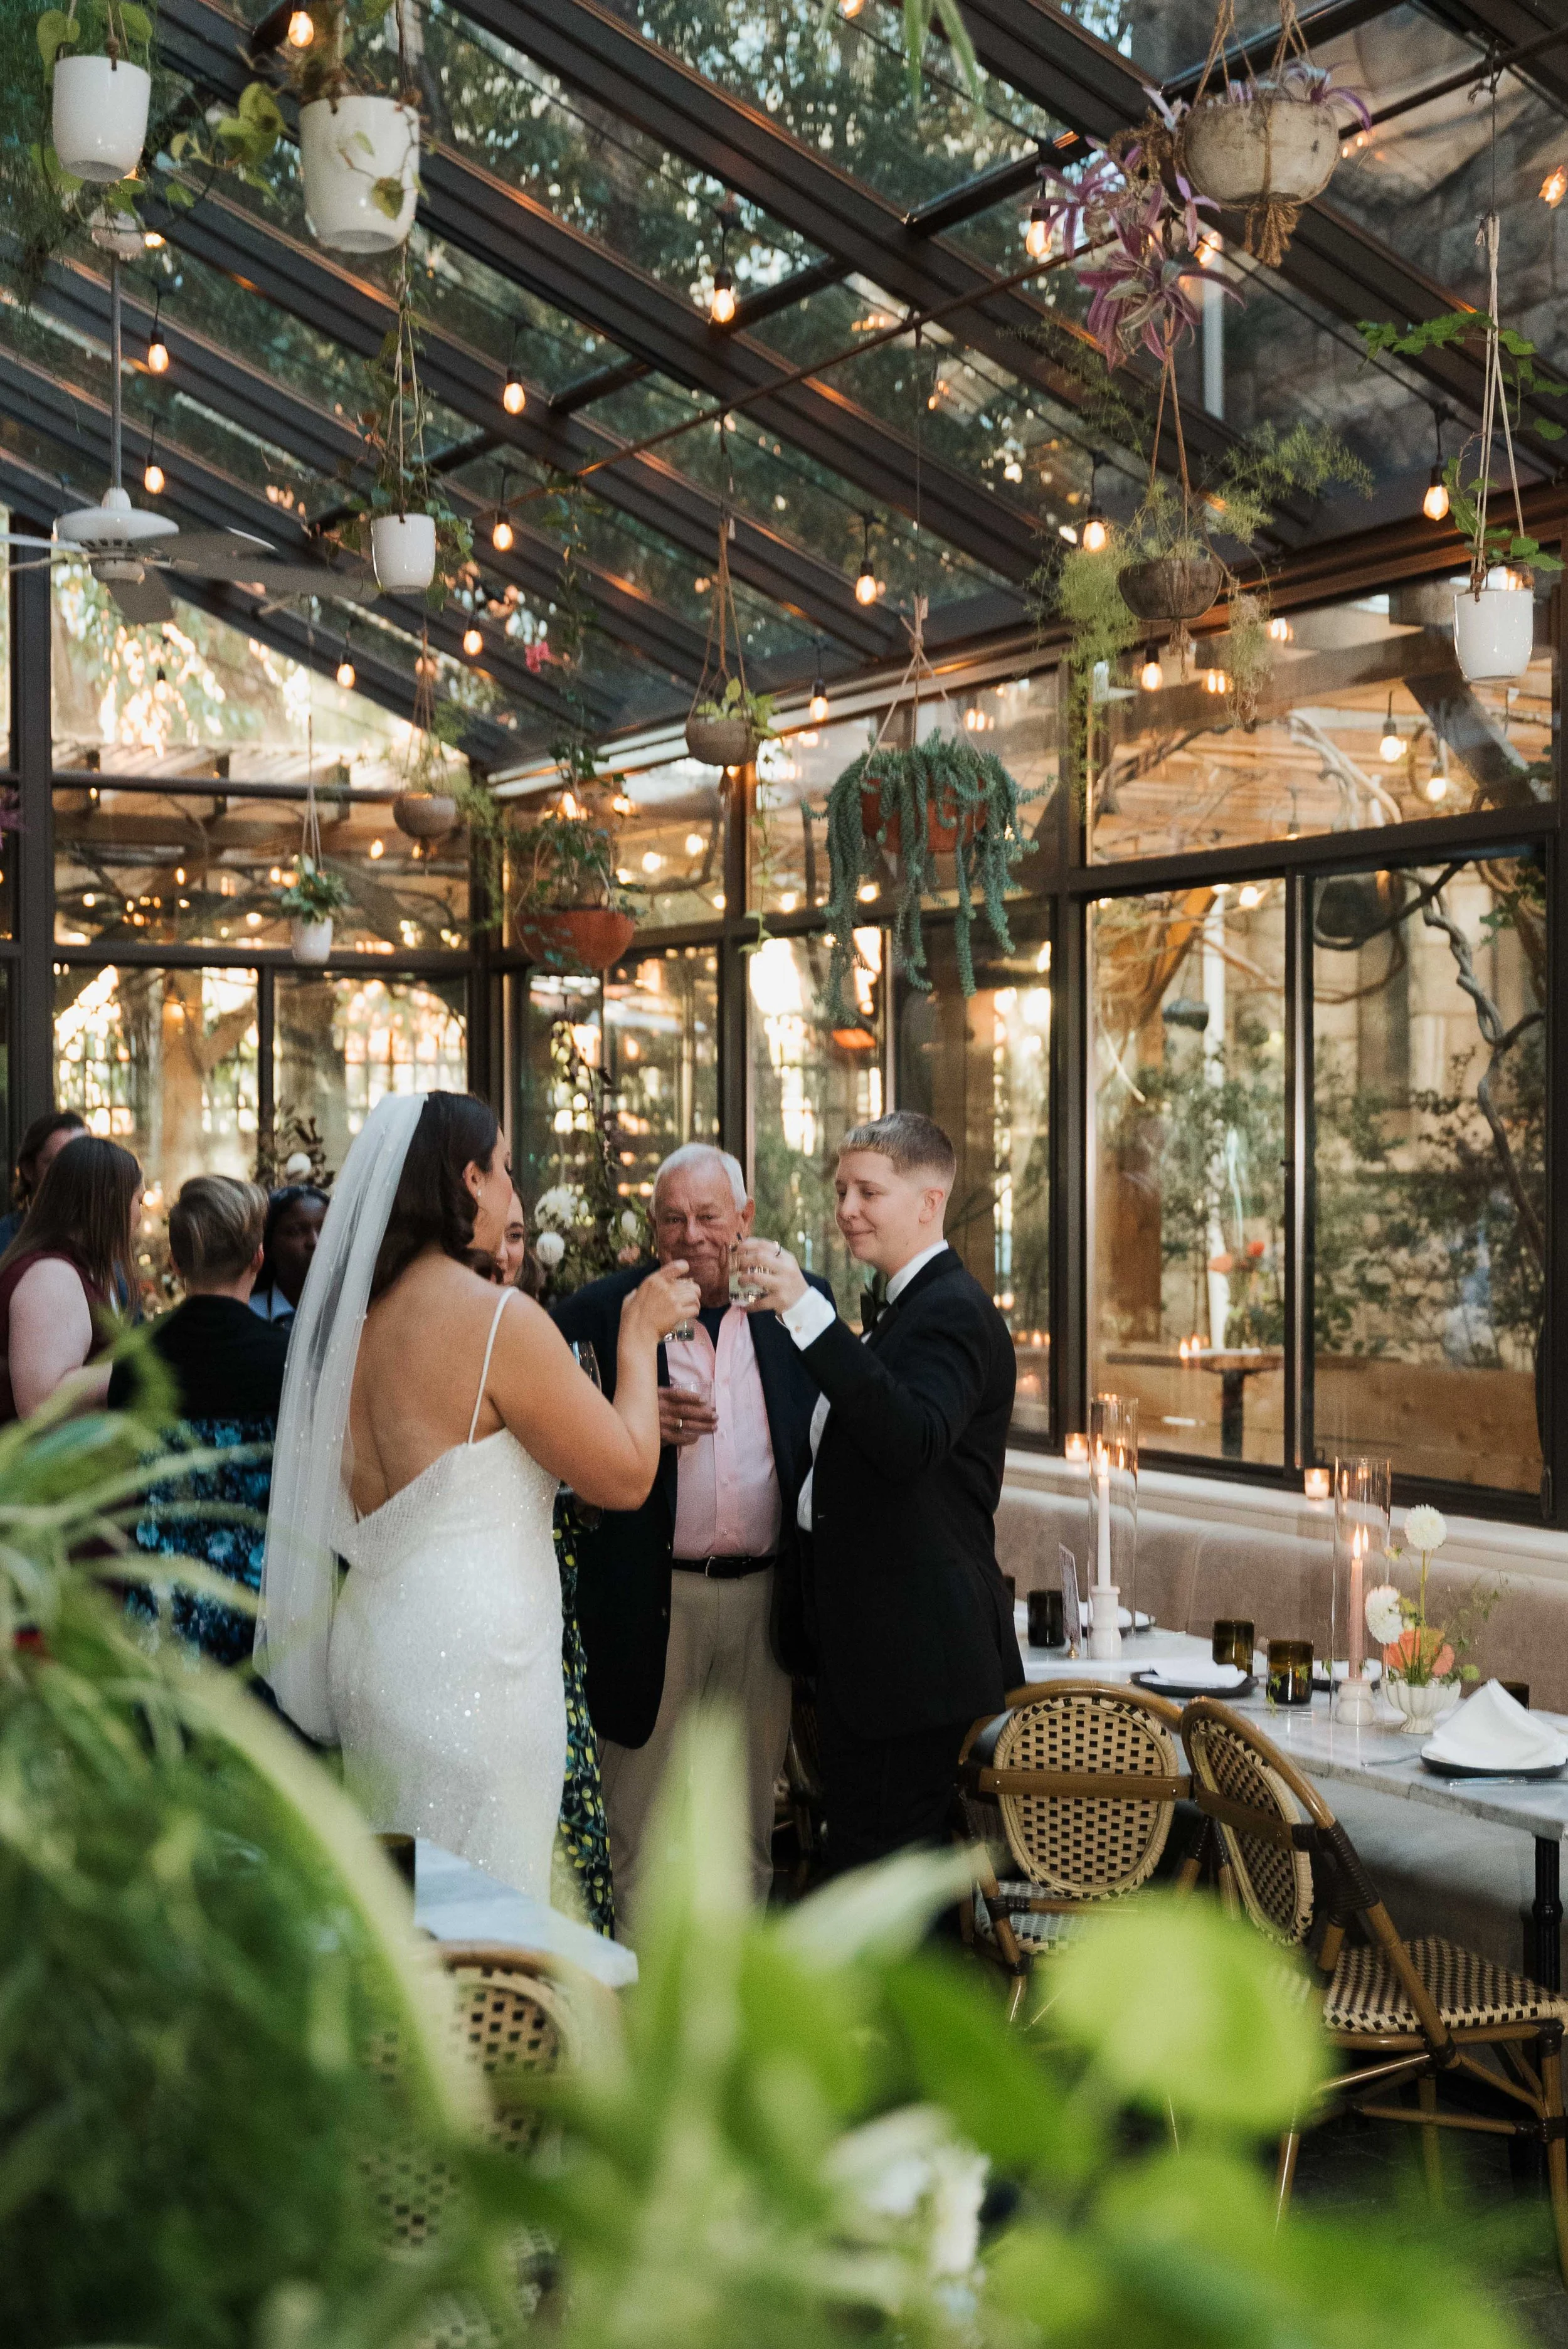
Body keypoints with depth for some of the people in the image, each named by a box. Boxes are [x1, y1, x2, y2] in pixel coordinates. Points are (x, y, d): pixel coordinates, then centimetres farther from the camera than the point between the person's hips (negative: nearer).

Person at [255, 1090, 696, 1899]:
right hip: (469, 1659, -8)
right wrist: (640, 1335, 2)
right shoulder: (500, 1318, -17)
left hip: (369, 1642, 8)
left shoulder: (354, 1313, 6)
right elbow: (625, 1477, -10)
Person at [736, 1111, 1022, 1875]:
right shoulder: (894, 1304, 18)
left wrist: (807, 1313, -37)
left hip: (912, 1649, -11)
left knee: (879, 1863, -7)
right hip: (867, 1640, 11)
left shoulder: (952, 1311, -14)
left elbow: (910, 1440, -32)